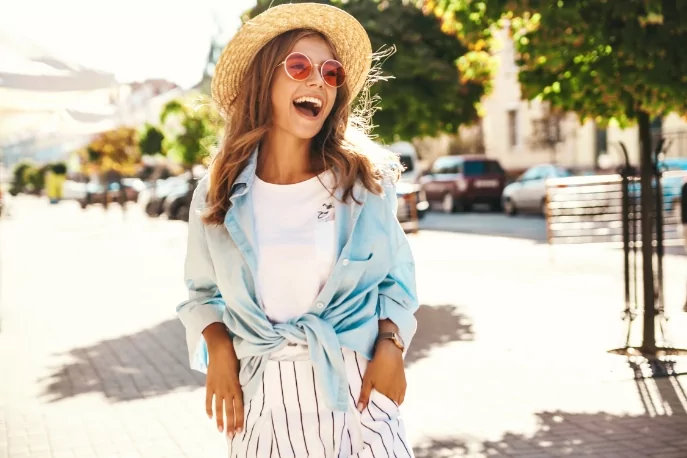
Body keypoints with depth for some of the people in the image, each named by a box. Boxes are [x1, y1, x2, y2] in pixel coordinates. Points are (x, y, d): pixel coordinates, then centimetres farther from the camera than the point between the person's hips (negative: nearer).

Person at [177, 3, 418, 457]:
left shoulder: (367, 181, 1)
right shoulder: (217, 195, 2)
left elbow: (396, 278, 7)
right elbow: (204, 291, 12)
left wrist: (391, 347, -8)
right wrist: (218, 350, -4)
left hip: (355, 385, 0)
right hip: (261, 394, 1)